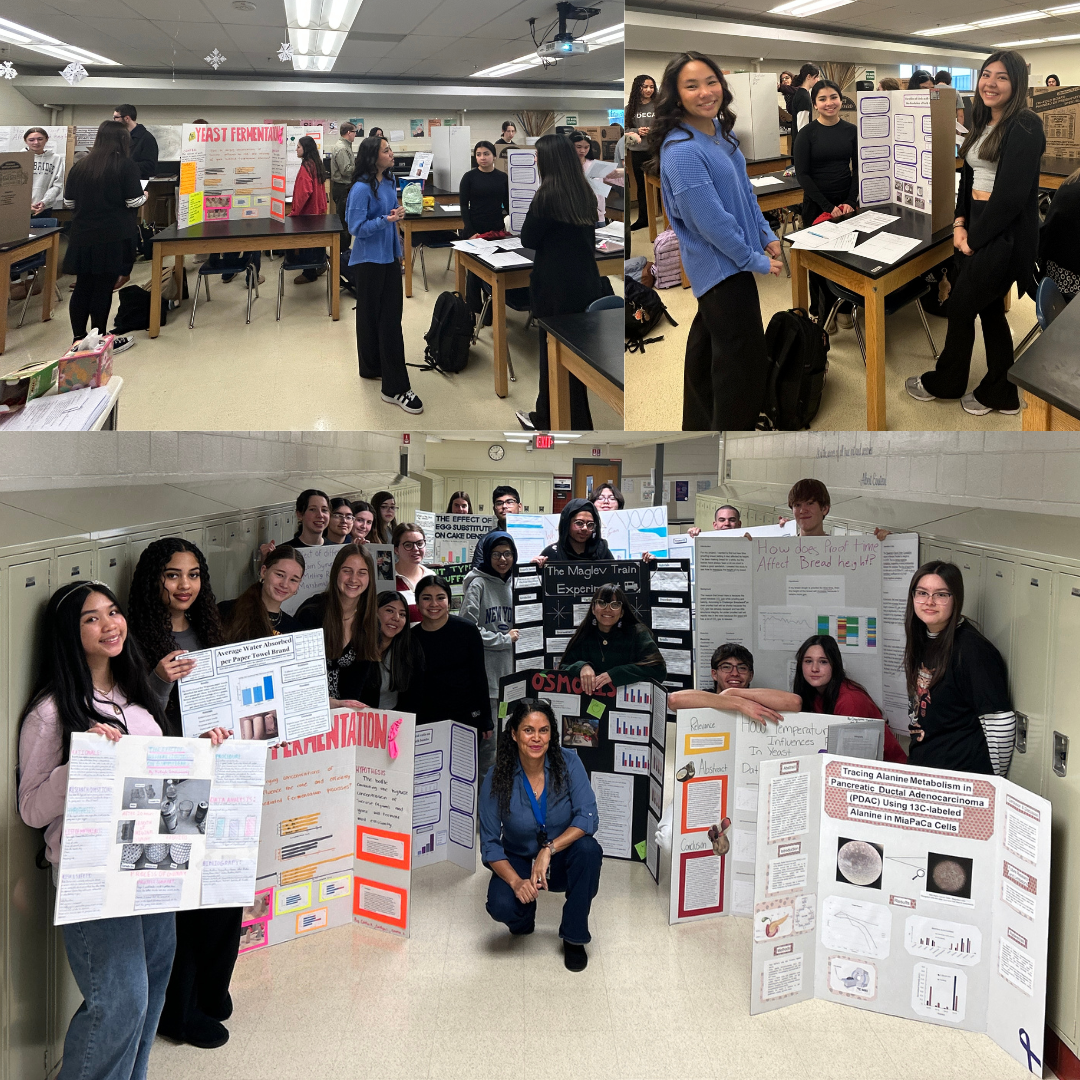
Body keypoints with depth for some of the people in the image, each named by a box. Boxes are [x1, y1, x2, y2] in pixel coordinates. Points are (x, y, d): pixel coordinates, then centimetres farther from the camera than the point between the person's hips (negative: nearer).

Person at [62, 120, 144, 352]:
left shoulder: (79, 166, 8)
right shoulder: (126, 165, -6)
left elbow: (68, 202, 12)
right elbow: (134, 201, -8)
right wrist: (145, 196, 13)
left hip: (82, 237, 4)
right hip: (114, 237, -4)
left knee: (82, 287, 10)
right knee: (104, 288, 0)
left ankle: (78, 340, 15)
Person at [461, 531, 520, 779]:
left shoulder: (512, 585, 15)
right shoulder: (478, 584, -6)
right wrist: (504, 639, -7)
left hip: (508, 671, 7)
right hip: (484, 672, -6)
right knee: (487, 740, -4)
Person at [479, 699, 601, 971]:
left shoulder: (568, 763, -16)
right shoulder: (497, 779, -16)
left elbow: (588, 817, -23)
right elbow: (490, 844, -13)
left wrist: (549, 849, -35)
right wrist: (516, 881, -29)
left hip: (561, 862, 1)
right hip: (518, 862, 0)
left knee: (587, 849, -33)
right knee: (501, 905, -30)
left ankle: (574, 937, -11)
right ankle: (524, 918, 12)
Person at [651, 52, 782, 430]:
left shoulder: (719, 129, 2)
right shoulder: (681, 151, -26)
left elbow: (744, 188, 12)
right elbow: (710, 220, -25)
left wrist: (766, 235, 4)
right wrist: (754, 260, -17)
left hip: (713, 266, 10)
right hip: (721, 264, -10)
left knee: (707, 341, 22)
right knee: (745, 357, -5)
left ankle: (699, 422, 38)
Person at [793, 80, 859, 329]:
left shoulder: (851, 131, 5)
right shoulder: (807, 134, -5)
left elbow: (857, 168, 6)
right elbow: (802, 174, -9)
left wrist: (851, 201, -9)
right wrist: (827, 206, -15)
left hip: (846, 202, 3)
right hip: (816, 204, -3)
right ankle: (820, 311, 13)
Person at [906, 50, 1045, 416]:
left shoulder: (1025, 126, -16)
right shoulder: (982, 125, 12)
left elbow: (1011, 194, -21)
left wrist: (975, 238, -15)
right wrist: (960, 223, -1)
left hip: (1004, 234, -9)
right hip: (978, 227, 9)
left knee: (961, 307, 2)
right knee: (989, 308, 14)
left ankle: (943, 382, 23)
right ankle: (1002, 395, 25)